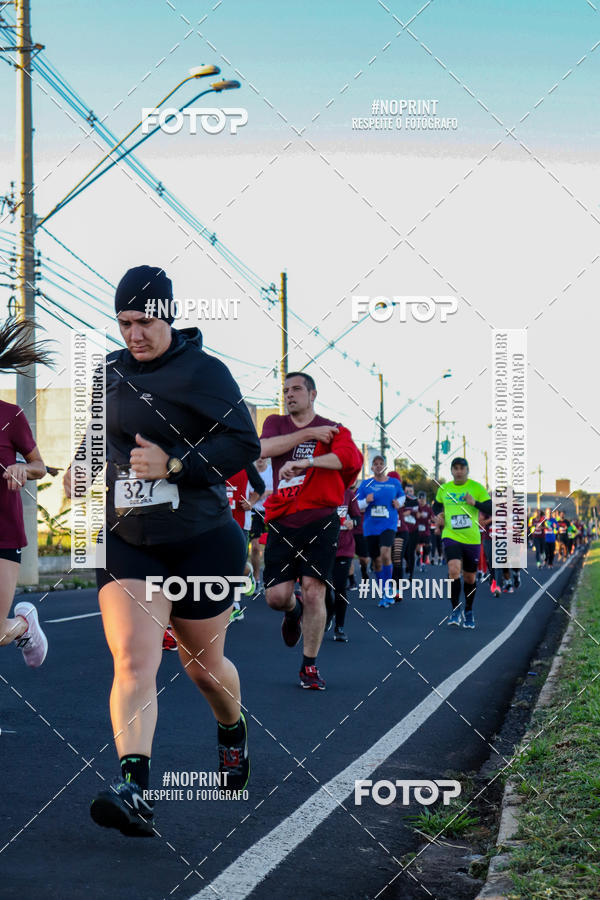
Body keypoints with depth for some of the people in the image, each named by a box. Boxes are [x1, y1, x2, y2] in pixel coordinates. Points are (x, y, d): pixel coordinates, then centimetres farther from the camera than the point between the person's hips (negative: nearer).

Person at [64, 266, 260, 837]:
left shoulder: (204, 372, -7)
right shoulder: (110, 371, 10)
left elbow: (244, 443, -14)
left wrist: (173, 464, -22)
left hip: (202, 540, -3)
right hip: (126, 540, 3)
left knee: (203, 665, 13)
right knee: (132, 660, -17)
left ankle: (233, 731, 46)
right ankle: (133, 791, -28)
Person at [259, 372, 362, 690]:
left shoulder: (333, 430, 5)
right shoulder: (276, 423, 13)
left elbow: (352, 457, -17)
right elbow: (264, 448, -10)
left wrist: (304, 462, -25)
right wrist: (309, 433, -11)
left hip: (320, 520, -2)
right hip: (282, 522, 2)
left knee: (313, 590, -8)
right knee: (276, 595, -3)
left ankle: (310, 666, 6)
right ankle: (294, 611, 36)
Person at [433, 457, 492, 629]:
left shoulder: (477, 487, -2)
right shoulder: (444, 489, 6)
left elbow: (491, 510, -5)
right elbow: (437, 504, 26)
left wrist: (475, 503, -22)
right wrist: (439, 514, 4)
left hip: (472, 539, 0)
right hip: (451, 536, 0)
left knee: (469, 578, 10)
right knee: (454, 570, -23)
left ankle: (468, 612, 32)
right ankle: (455, 609, -9)